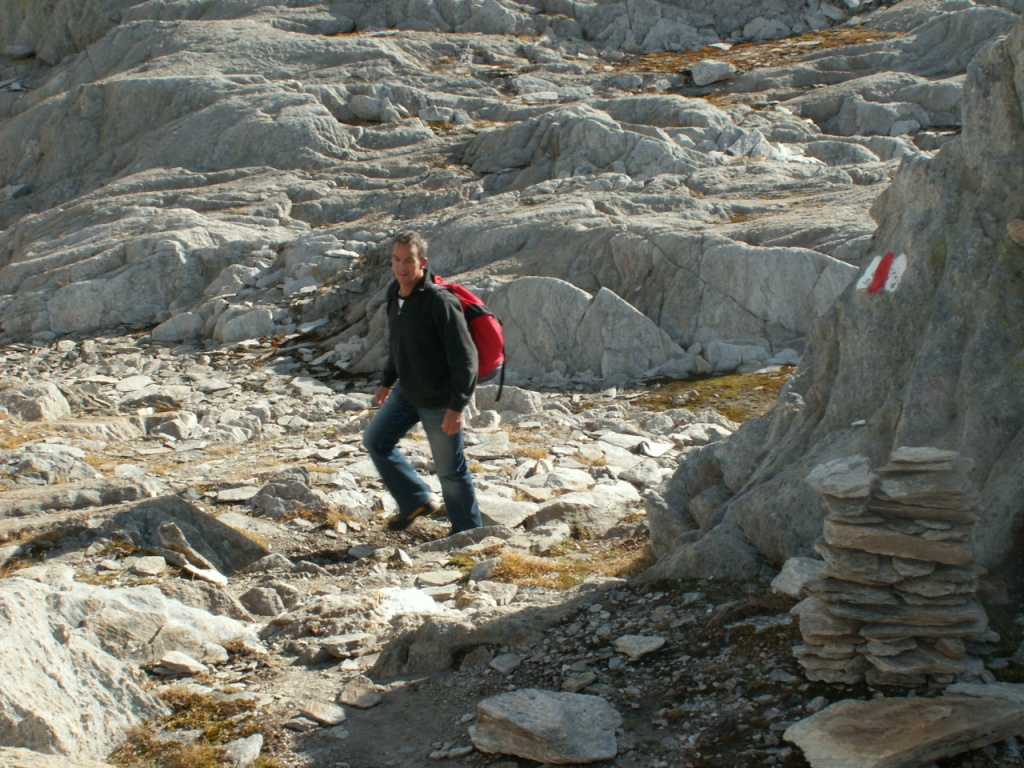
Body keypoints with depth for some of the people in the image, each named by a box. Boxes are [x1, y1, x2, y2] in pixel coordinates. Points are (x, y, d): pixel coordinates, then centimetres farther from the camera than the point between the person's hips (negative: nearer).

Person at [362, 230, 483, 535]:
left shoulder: (439, 301, -23)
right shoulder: (394, 295, 3)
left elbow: (464, 357, -23)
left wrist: (457, 406, -25)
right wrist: (387, 381, 24)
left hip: (440, 402, -8)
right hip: (405, 393, 8)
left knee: (450, 470, 2)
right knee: (375, 440, 14)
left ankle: (467, 532, 20)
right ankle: (415, 501, 27)